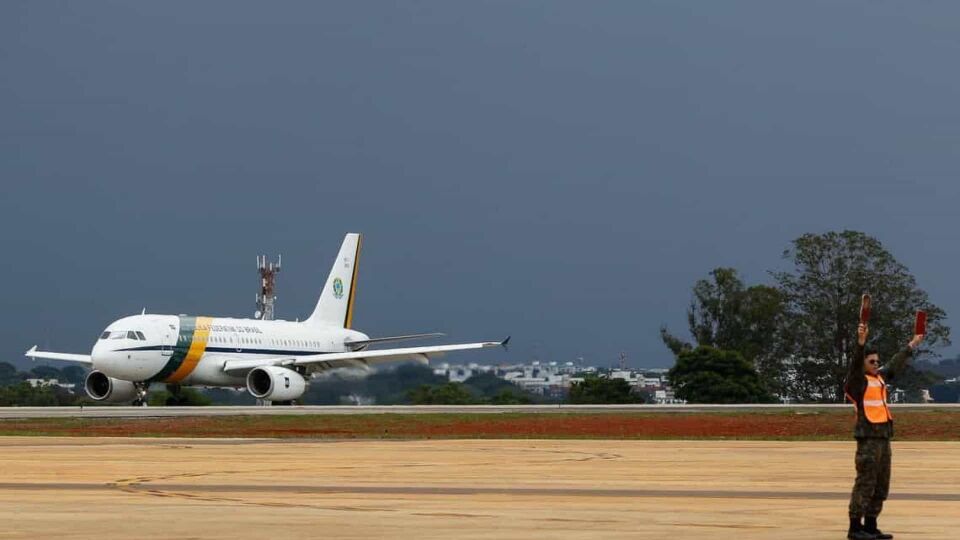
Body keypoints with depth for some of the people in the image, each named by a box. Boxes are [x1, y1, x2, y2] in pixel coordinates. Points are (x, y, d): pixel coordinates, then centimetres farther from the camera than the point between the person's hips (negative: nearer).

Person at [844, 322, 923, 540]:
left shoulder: (879, 377, 17)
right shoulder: (857, 381, -6)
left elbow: (896, 365, 32)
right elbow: (855, 363, -24)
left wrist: (911, 346, 42)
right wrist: (861, 341, -39)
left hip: (883, 437, 9)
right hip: (868, 437, -9)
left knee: (881, 486, 11)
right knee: (865, 483, -10)